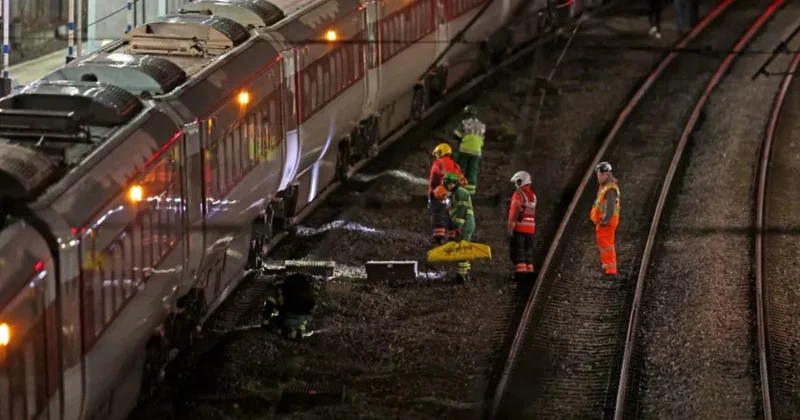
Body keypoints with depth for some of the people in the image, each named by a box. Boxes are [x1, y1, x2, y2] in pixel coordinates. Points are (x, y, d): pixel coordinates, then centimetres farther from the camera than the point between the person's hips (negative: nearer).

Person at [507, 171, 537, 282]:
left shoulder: (518, 194, -11)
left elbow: (515, 212, -18)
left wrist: (510, 228, -18)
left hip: (519, 228, -7)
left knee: (517, 252, -5)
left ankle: (520, 272, -13)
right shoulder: (533, 195, 13)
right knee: (528, 252, 15)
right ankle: (529, 272, 14)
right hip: (530, 228, 7)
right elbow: (532, 213, 14)